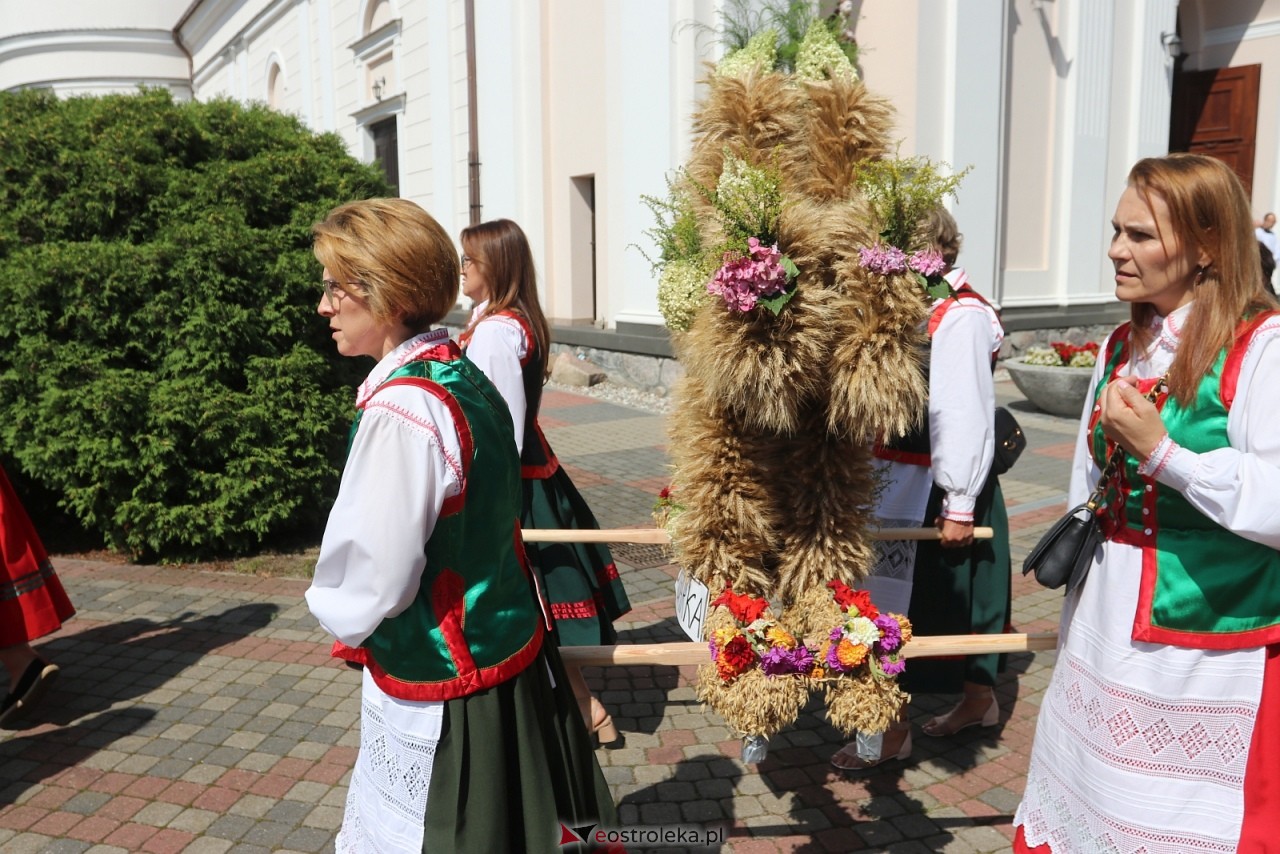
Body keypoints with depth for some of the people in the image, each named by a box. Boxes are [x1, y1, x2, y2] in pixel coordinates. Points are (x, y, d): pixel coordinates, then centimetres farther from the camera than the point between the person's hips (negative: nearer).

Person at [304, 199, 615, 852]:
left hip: (438, 687, -8)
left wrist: (341, 621, 0)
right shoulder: (463, 375, 1)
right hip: (506, 646, 8)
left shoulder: (400, 409, -26)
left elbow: (374, 579, -23)